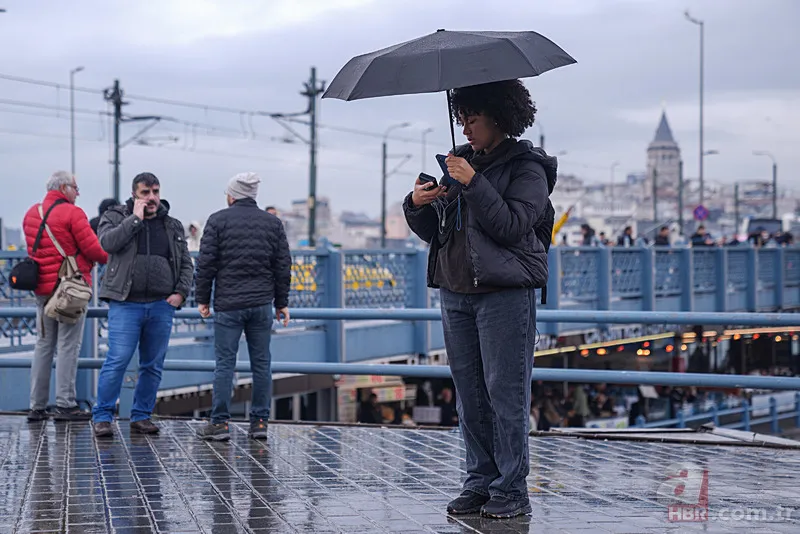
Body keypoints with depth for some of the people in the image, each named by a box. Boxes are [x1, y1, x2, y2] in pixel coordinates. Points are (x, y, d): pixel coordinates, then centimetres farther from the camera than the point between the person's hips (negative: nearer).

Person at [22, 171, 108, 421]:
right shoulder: (72, 213, -11)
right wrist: (107, 257, 6)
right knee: (68, 346, -4)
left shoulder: (31, 214, 11)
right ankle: (64, 405, -5)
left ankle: (37, 406, 12)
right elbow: (94, 249, -12)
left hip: (42, 288, 7)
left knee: (43, 346, 11)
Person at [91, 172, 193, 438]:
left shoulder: (173, 226, 15)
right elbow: (108, 242, -14)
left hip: (161, 306, 4)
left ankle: (141, 416, 17)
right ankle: (102, 416, -2)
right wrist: (136, 218, -11)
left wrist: (181, 292, 3)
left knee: (153, 365, 6)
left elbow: (186, 264, 18)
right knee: (117, 361, -11)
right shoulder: (116, 217, 6)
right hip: (126, 304, -4)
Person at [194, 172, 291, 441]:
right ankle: (259, 422, 7)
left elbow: (206, 263, -3)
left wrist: (202, 299, 5)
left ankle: (219, 423, -1)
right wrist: (282, 303, 14)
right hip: (262, 304, 3)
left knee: (224, 363, -1)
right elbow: (283, 266, 9)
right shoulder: (272, 222, 9)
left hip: (228, 304, -2)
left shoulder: (218, 220, 0)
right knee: (261, 363, 6)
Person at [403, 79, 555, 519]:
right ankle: (480, 482, 14)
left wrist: (474, 183, -17)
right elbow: (433, 232, 15)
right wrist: (417, 205, -4)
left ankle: (511, 490, -2)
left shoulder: (526, 168, -1)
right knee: (469, 395, 8)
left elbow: (511, 226, -15)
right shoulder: (460, 161, 17)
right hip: (456, 292, 6)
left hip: (505, 293, -6)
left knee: (505, 392, -6)